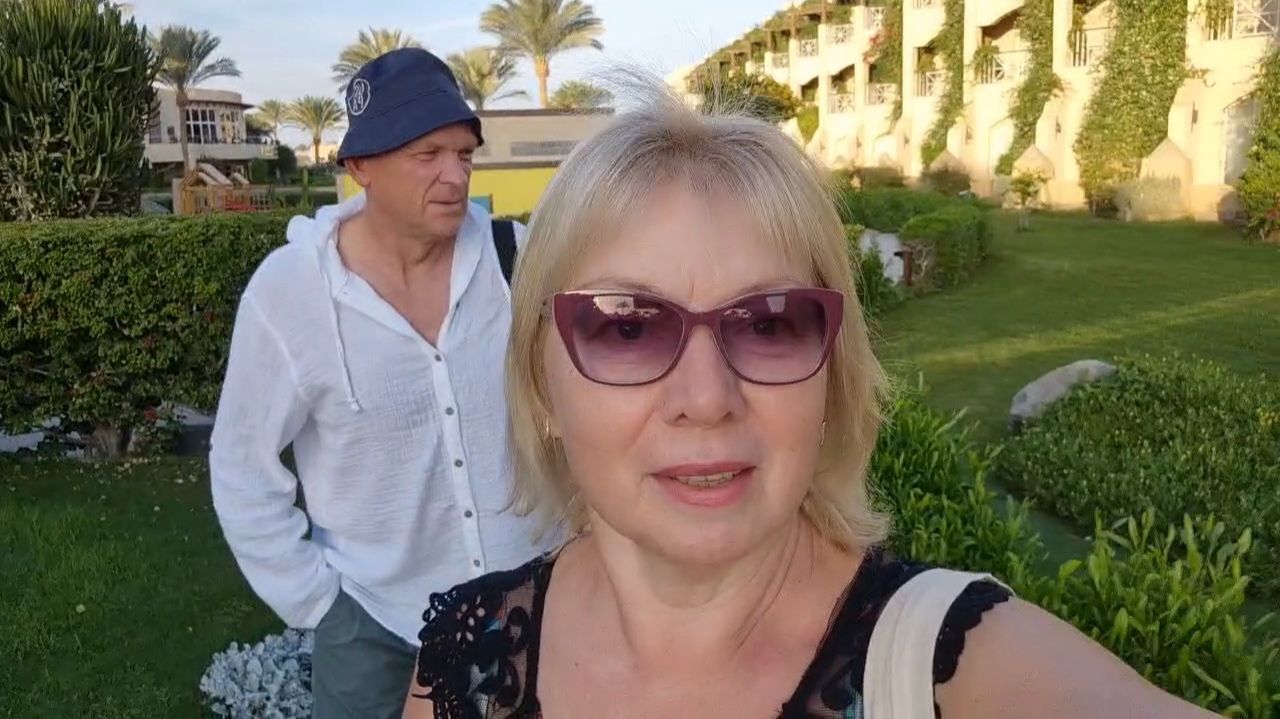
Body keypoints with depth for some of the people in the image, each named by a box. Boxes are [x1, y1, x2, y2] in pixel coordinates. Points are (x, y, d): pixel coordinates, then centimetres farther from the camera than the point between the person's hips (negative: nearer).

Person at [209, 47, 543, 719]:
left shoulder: (515, 256, -12)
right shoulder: (288, 290, -15)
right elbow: (244, 472, -6)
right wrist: (315, 602, -6)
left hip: (531, 595, 2)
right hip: (373, 621, -1)